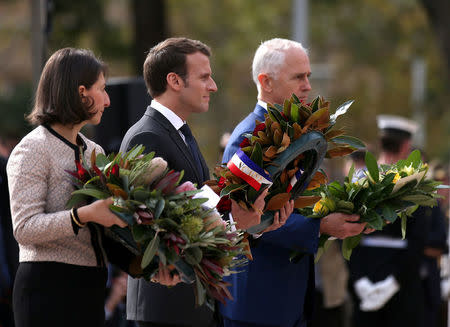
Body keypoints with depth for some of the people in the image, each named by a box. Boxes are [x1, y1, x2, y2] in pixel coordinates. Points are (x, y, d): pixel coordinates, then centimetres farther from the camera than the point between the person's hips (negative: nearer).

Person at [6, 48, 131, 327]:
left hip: (90, 285, 8)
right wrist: (83, 215, -28)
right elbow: (25, 228, -16)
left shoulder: (93, 151, 18)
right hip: (49, 287, -8)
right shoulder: (33, 149, -7)